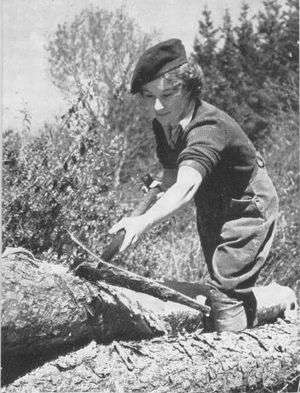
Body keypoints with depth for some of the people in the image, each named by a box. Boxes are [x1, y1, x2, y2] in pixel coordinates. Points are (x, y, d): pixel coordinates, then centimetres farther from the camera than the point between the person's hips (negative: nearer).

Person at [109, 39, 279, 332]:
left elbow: (187, 186, -57)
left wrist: (145, 221, -70)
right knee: (221, 281, 21)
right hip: (212, 210, 9)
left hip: (247, 209, -9)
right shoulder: (163, 123, -12)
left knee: (225, 290, -16)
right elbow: (172, 175, 2)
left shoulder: (207, 129, -39)